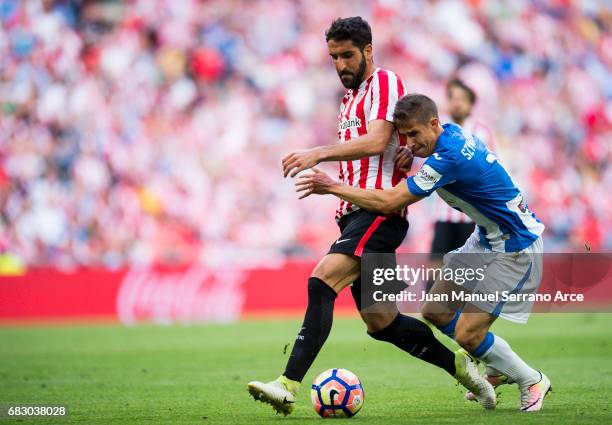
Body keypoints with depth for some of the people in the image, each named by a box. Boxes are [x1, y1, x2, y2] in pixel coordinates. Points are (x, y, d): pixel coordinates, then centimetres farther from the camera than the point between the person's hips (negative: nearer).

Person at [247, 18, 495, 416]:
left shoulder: (385, 82, -5)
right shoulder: (349, 98, 24)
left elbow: (376, 142, -21)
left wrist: (319, 154, -31)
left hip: (380, 211, -10)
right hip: (355, 214, 10)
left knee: (321, 282, -27)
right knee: (380, 322, 10)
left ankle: (288, 386, -35)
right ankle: (460, 365, 24)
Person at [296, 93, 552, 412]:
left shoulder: (449, 158, -29)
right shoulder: (452, 134, -1)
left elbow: (388, 202, -27)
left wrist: (333, 188, -18)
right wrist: (408, 158, 0)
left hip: (515, 249, -10)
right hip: (488, 239, 10)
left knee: (467, 335, -12)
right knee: (436, 311, 8)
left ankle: (532, 382, 11)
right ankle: (501, 369, 23)